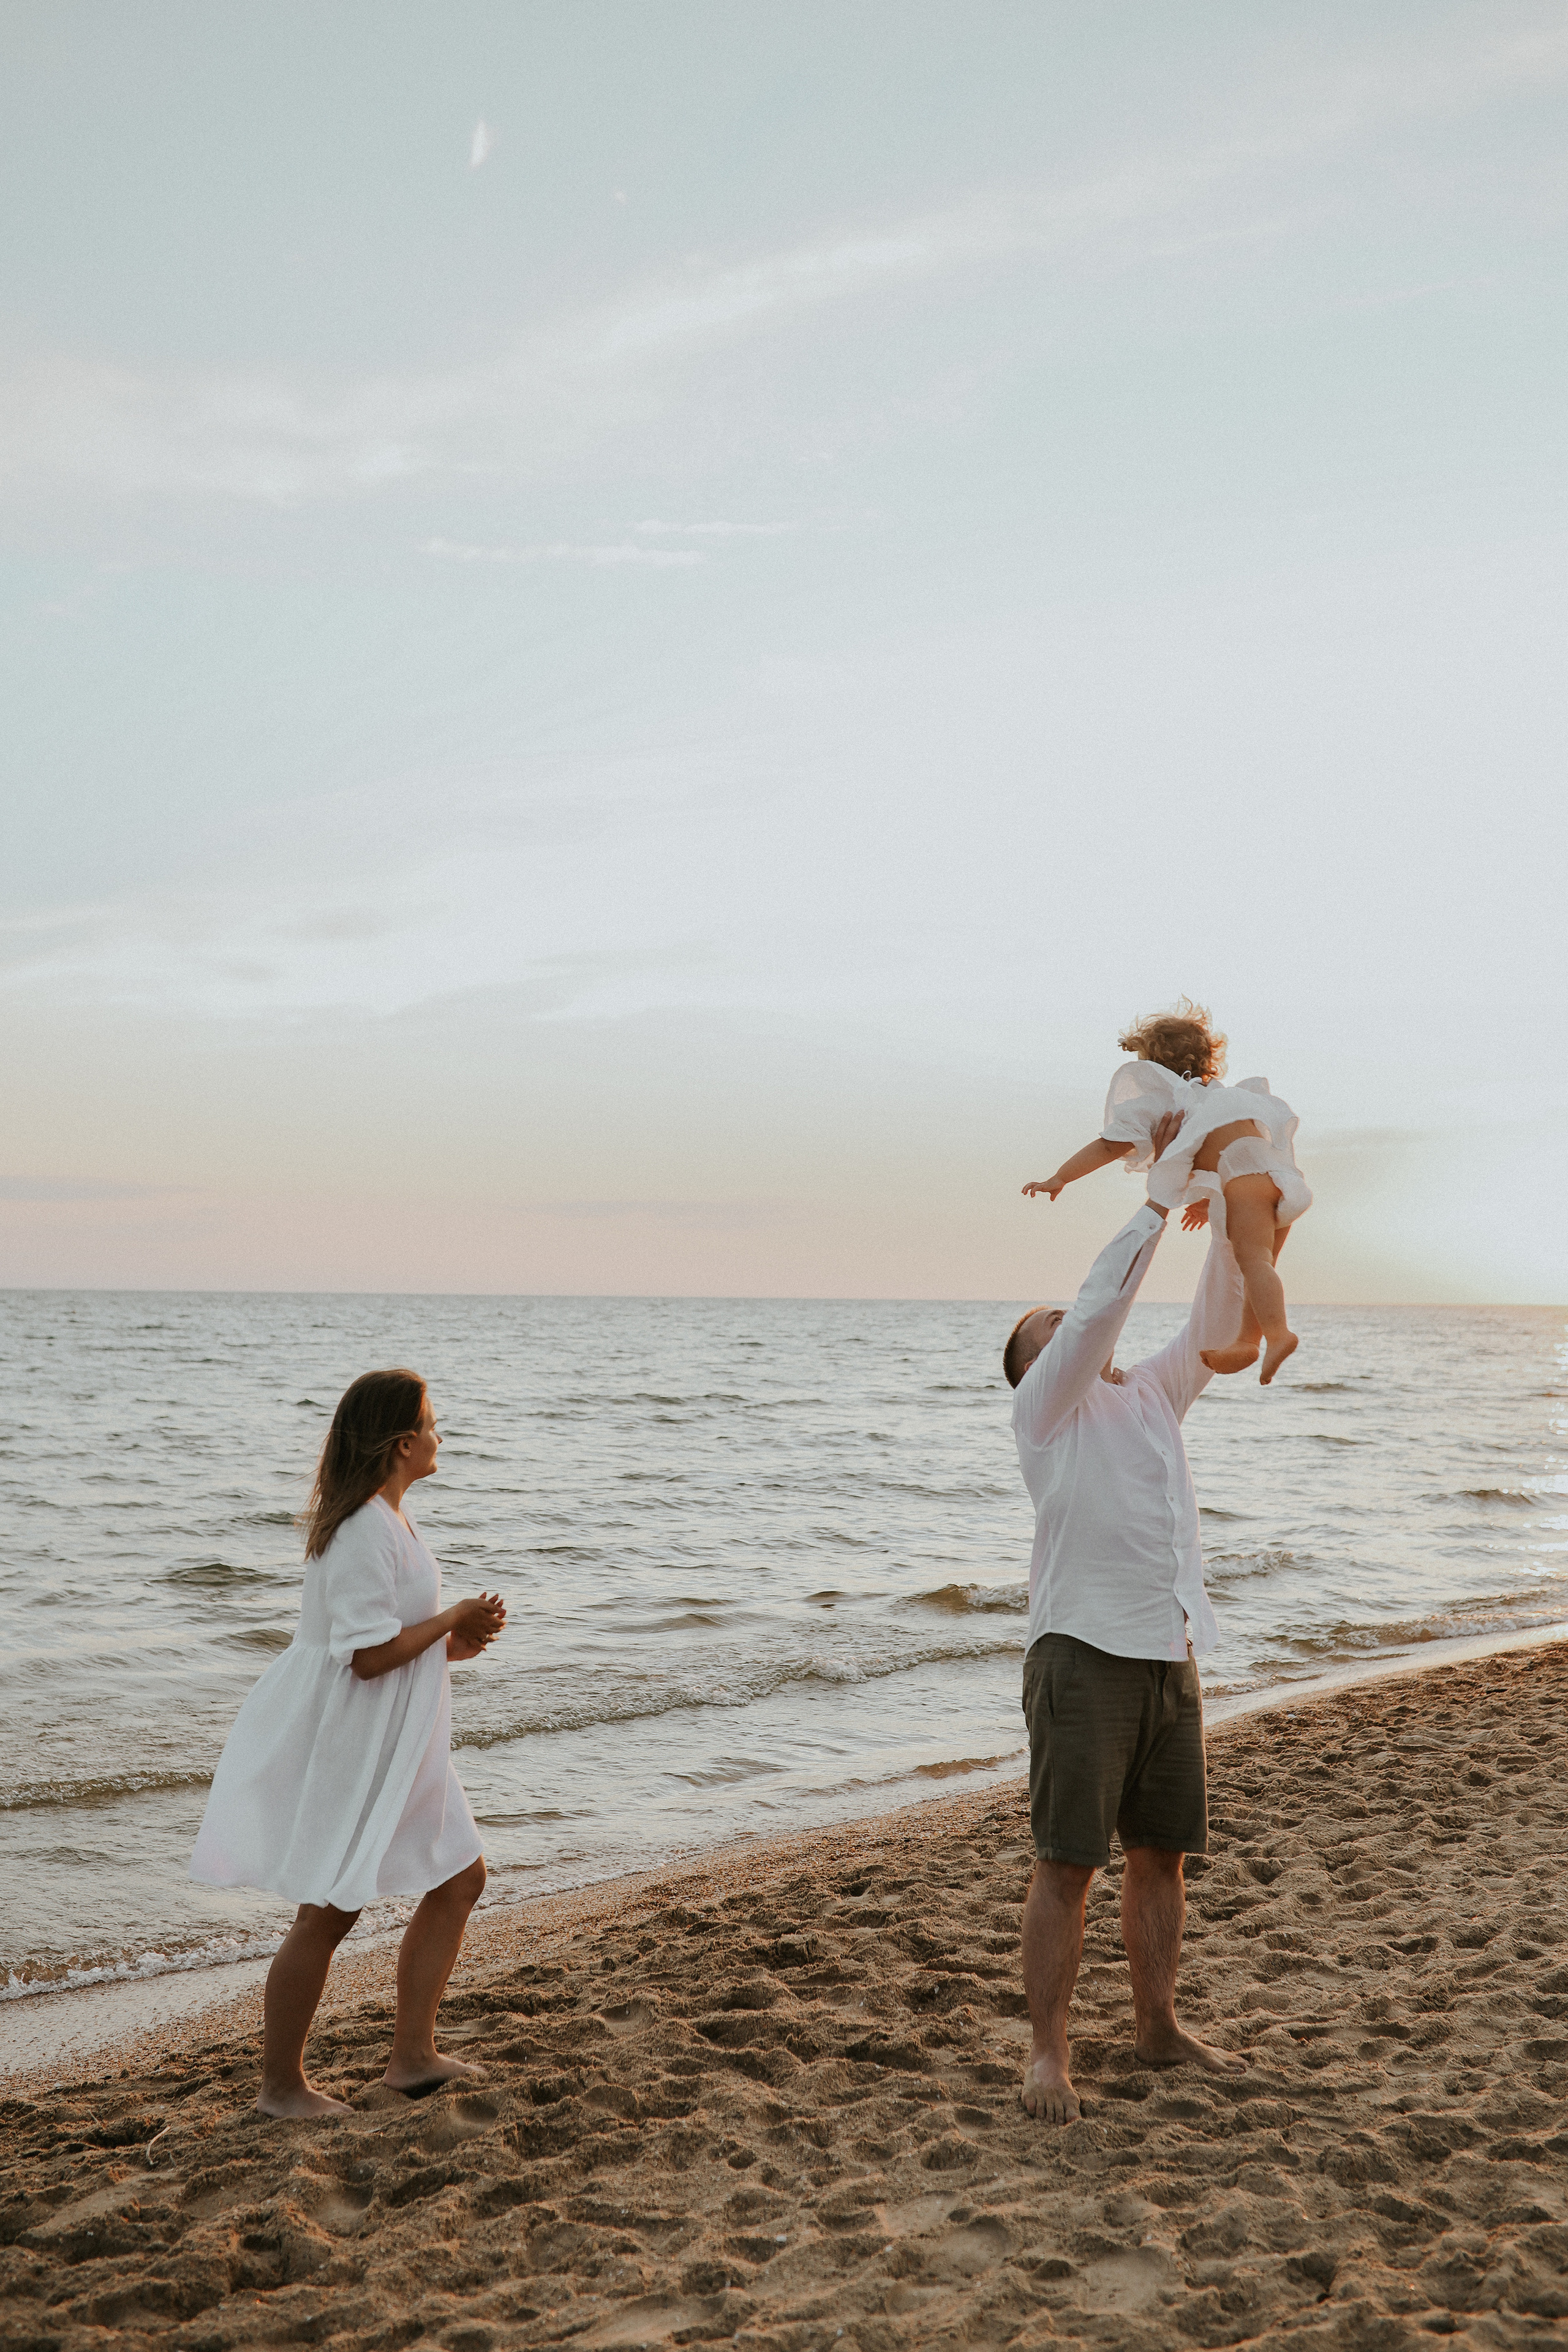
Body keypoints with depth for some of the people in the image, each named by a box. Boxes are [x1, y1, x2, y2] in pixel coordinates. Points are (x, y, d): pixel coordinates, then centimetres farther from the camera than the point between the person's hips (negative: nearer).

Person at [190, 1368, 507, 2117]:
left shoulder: (387, 1516, 9)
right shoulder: (365, 1530, -24)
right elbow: (370, 1655, -26)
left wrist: (450, 1641, 5)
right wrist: (453, 1620, -15)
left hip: (394, 1745, 11)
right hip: (347, 1743, -10)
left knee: (459, 1879, 13)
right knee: (330, 1912, 2)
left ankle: (412, 2055, 21)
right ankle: (281, 2086, 18)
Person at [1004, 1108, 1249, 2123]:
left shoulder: (1152, 1398, 18)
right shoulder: (1044, 1409, 0)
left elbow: (1217, 1323, 13)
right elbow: (1106, 1299, -11)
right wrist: (1163, 1192, -8)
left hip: (1170, 1657, 6)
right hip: (1084, 1655, -6)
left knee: (1163, 1852, 14)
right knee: (1069, 1863, -3)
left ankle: (1159, 2026, 28)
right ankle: (1050, 2052, 5)